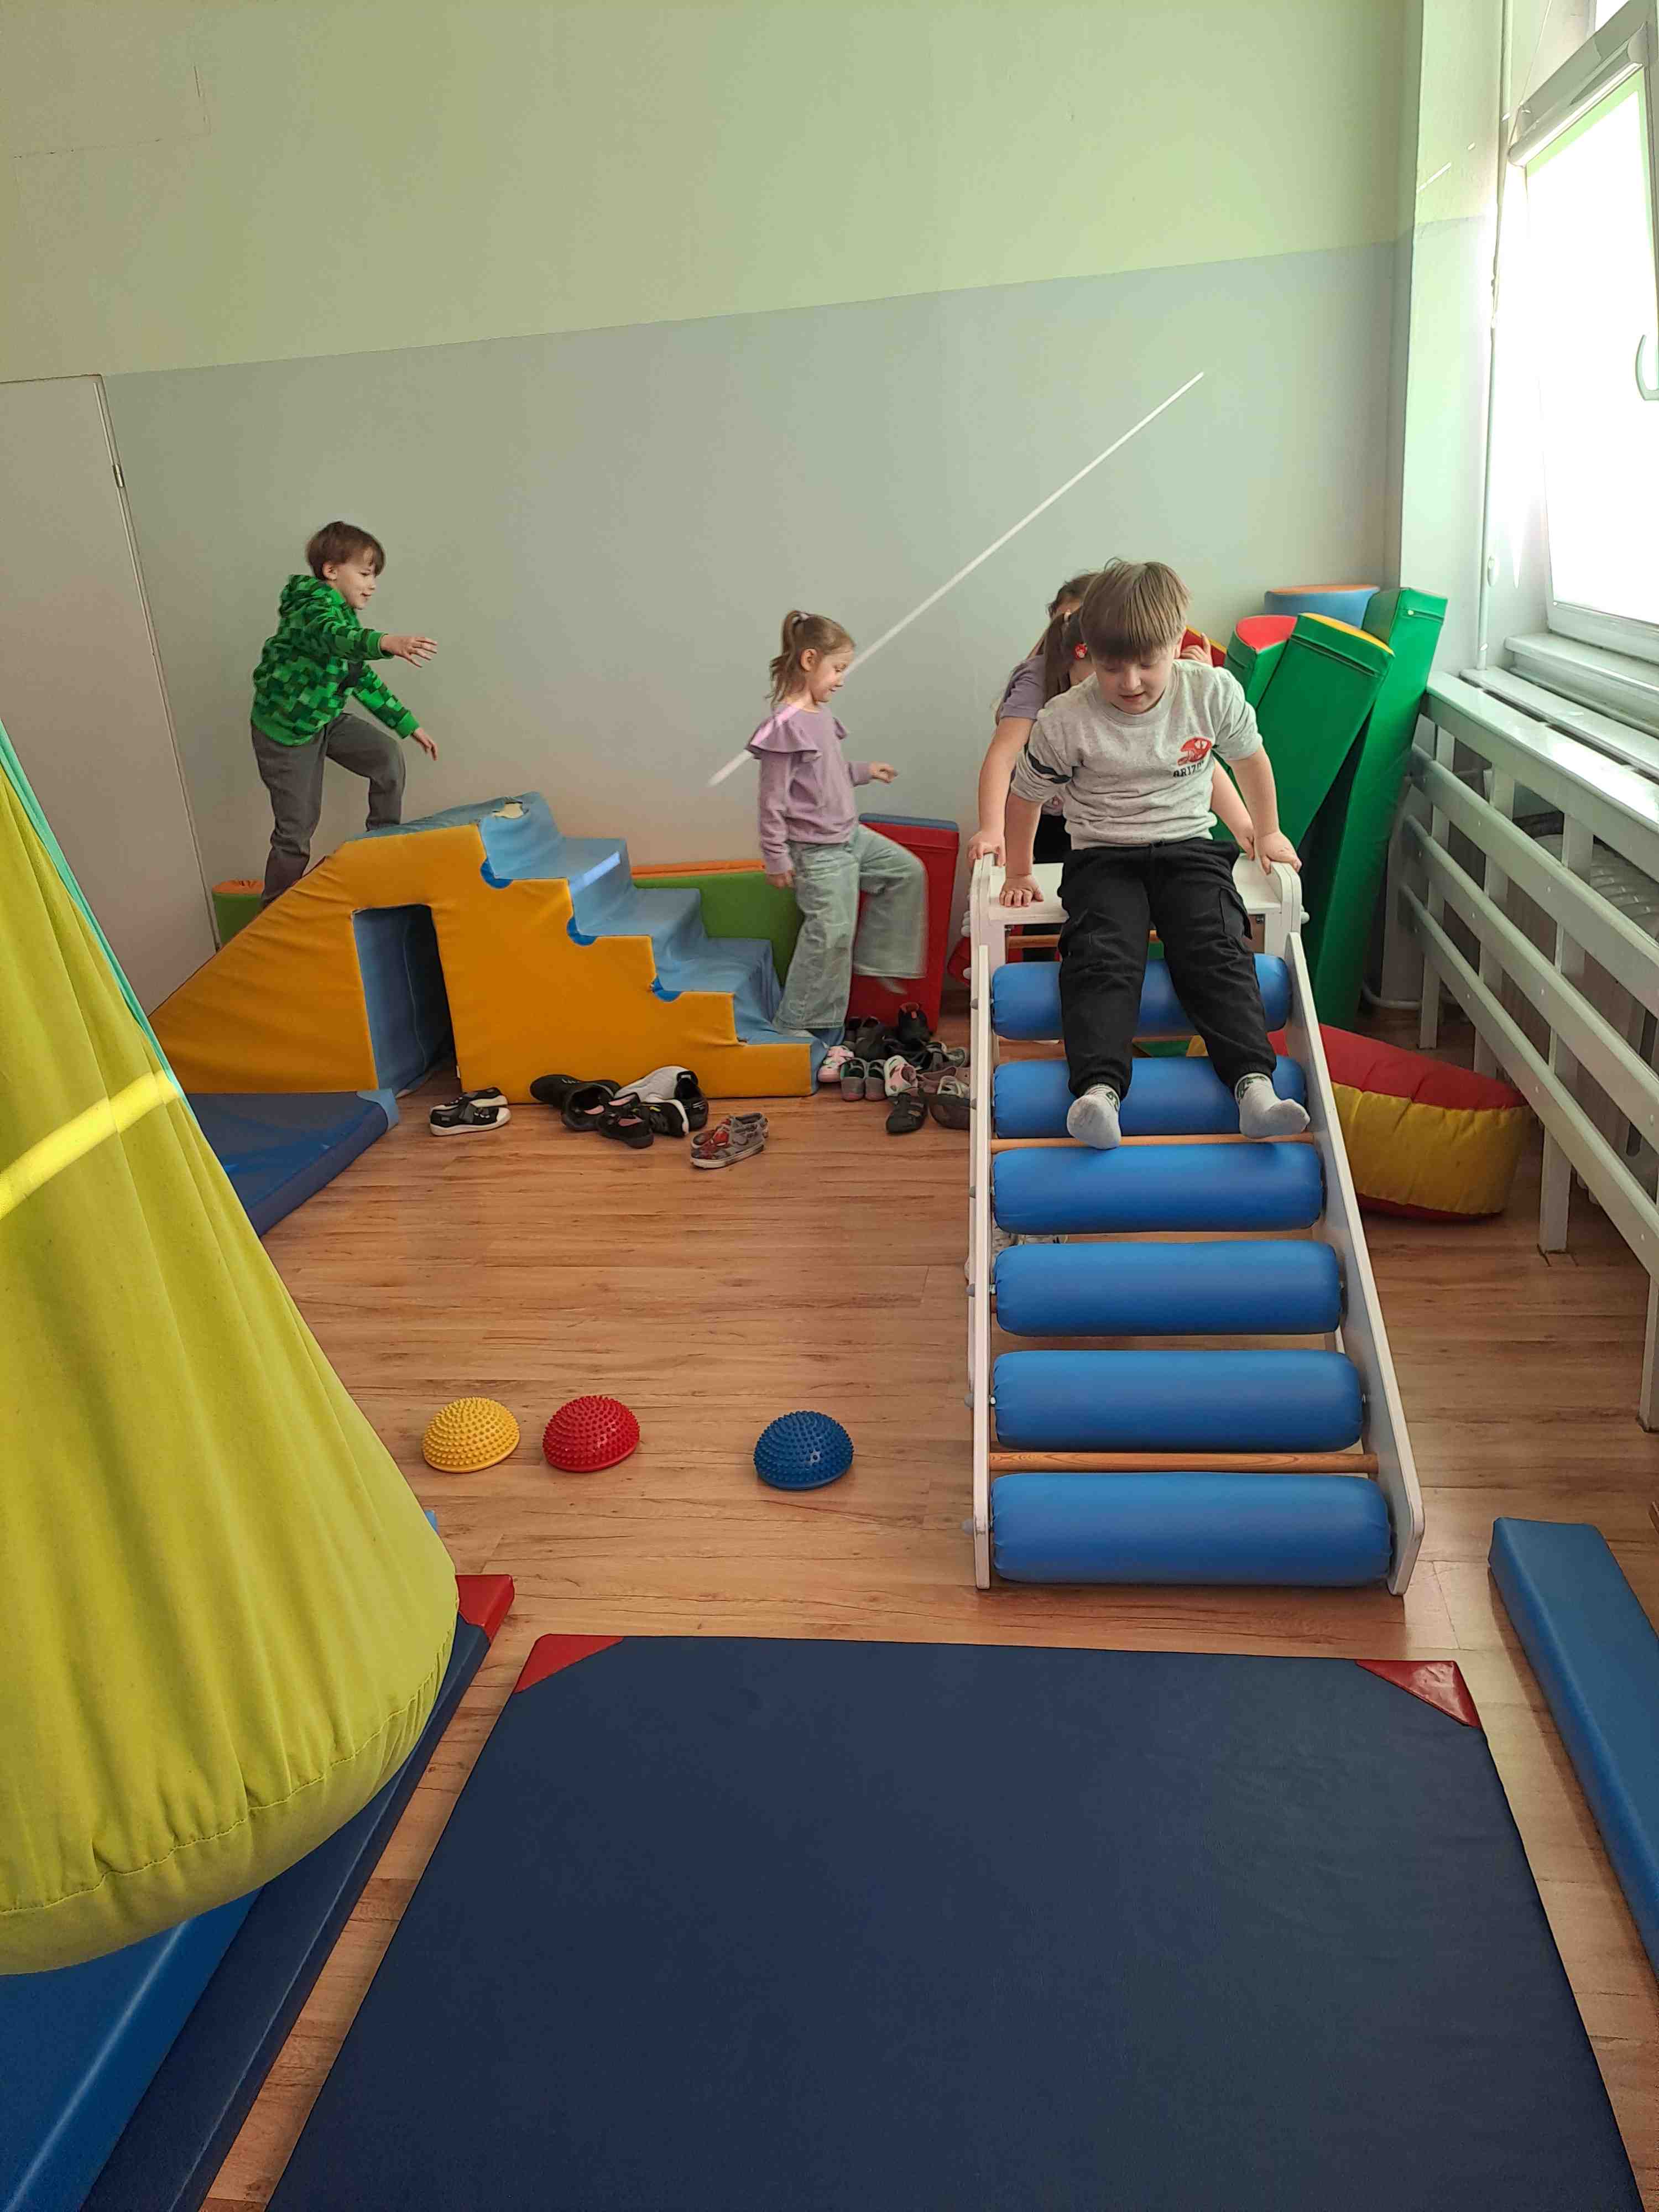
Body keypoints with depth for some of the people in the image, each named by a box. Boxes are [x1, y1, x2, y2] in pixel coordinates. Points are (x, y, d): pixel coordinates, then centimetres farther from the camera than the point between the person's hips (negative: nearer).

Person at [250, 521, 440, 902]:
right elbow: (331, 636, -46)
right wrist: (386, 642, -65)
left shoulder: (344, 615, 9)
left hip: (326, 720, 8)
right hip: (285, 730, -8)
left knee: (387, 756, -10)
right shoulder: (313, 607, -21)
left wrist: (408, 724, 12)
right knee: (297, 829, -3)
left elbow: (364, 680, 16)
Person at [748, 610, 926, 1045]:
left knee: (908, 871, 16)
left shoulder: (821, 713, 6)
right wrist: (776, 859, -17)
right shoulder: (787, 725, -22)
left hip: (851, 835, 9)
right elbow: (773, 800, -19)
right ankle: (798, 1027, 8)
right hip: (817, 851, -9)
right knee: (831, 932, -5)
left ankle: (874, 960, 24)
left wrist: (863, 771, 21)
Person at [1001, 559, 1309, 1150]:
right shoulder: (1064, 722, -9)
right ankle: (1099, 1087, -45)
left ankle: (1254, 1082, -35)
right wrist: (1019, 874, 13)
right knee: (1102, 958, -29)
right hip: (1102, 857, -1)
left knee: (1216, 951, -24)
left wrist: (1267, 833, 26)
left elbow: (1249, 757, 16)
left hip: (1189, 847, 2)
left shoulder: (1213, 691, -3)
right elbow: (1025, 796, 6)